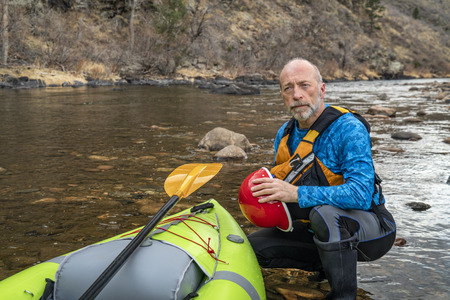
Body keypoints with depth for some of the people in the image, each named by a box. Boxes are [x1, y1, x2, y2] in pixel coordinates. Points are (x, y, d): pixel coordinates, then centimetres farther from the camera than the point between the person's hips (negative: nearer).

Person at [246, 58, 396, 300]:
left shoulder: (349, 129, -21)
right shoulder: (285, 135, 1)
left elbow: (361, 195, -33)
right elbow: (282, 181, 15)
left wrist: (296, 194, -37)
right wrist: (272, 198, -9)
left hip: (370, 231, -7)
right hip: (318, 228, 7)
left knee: (325, 213, -40)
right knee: (252, 246, -2)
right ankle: (328, 264, 10)